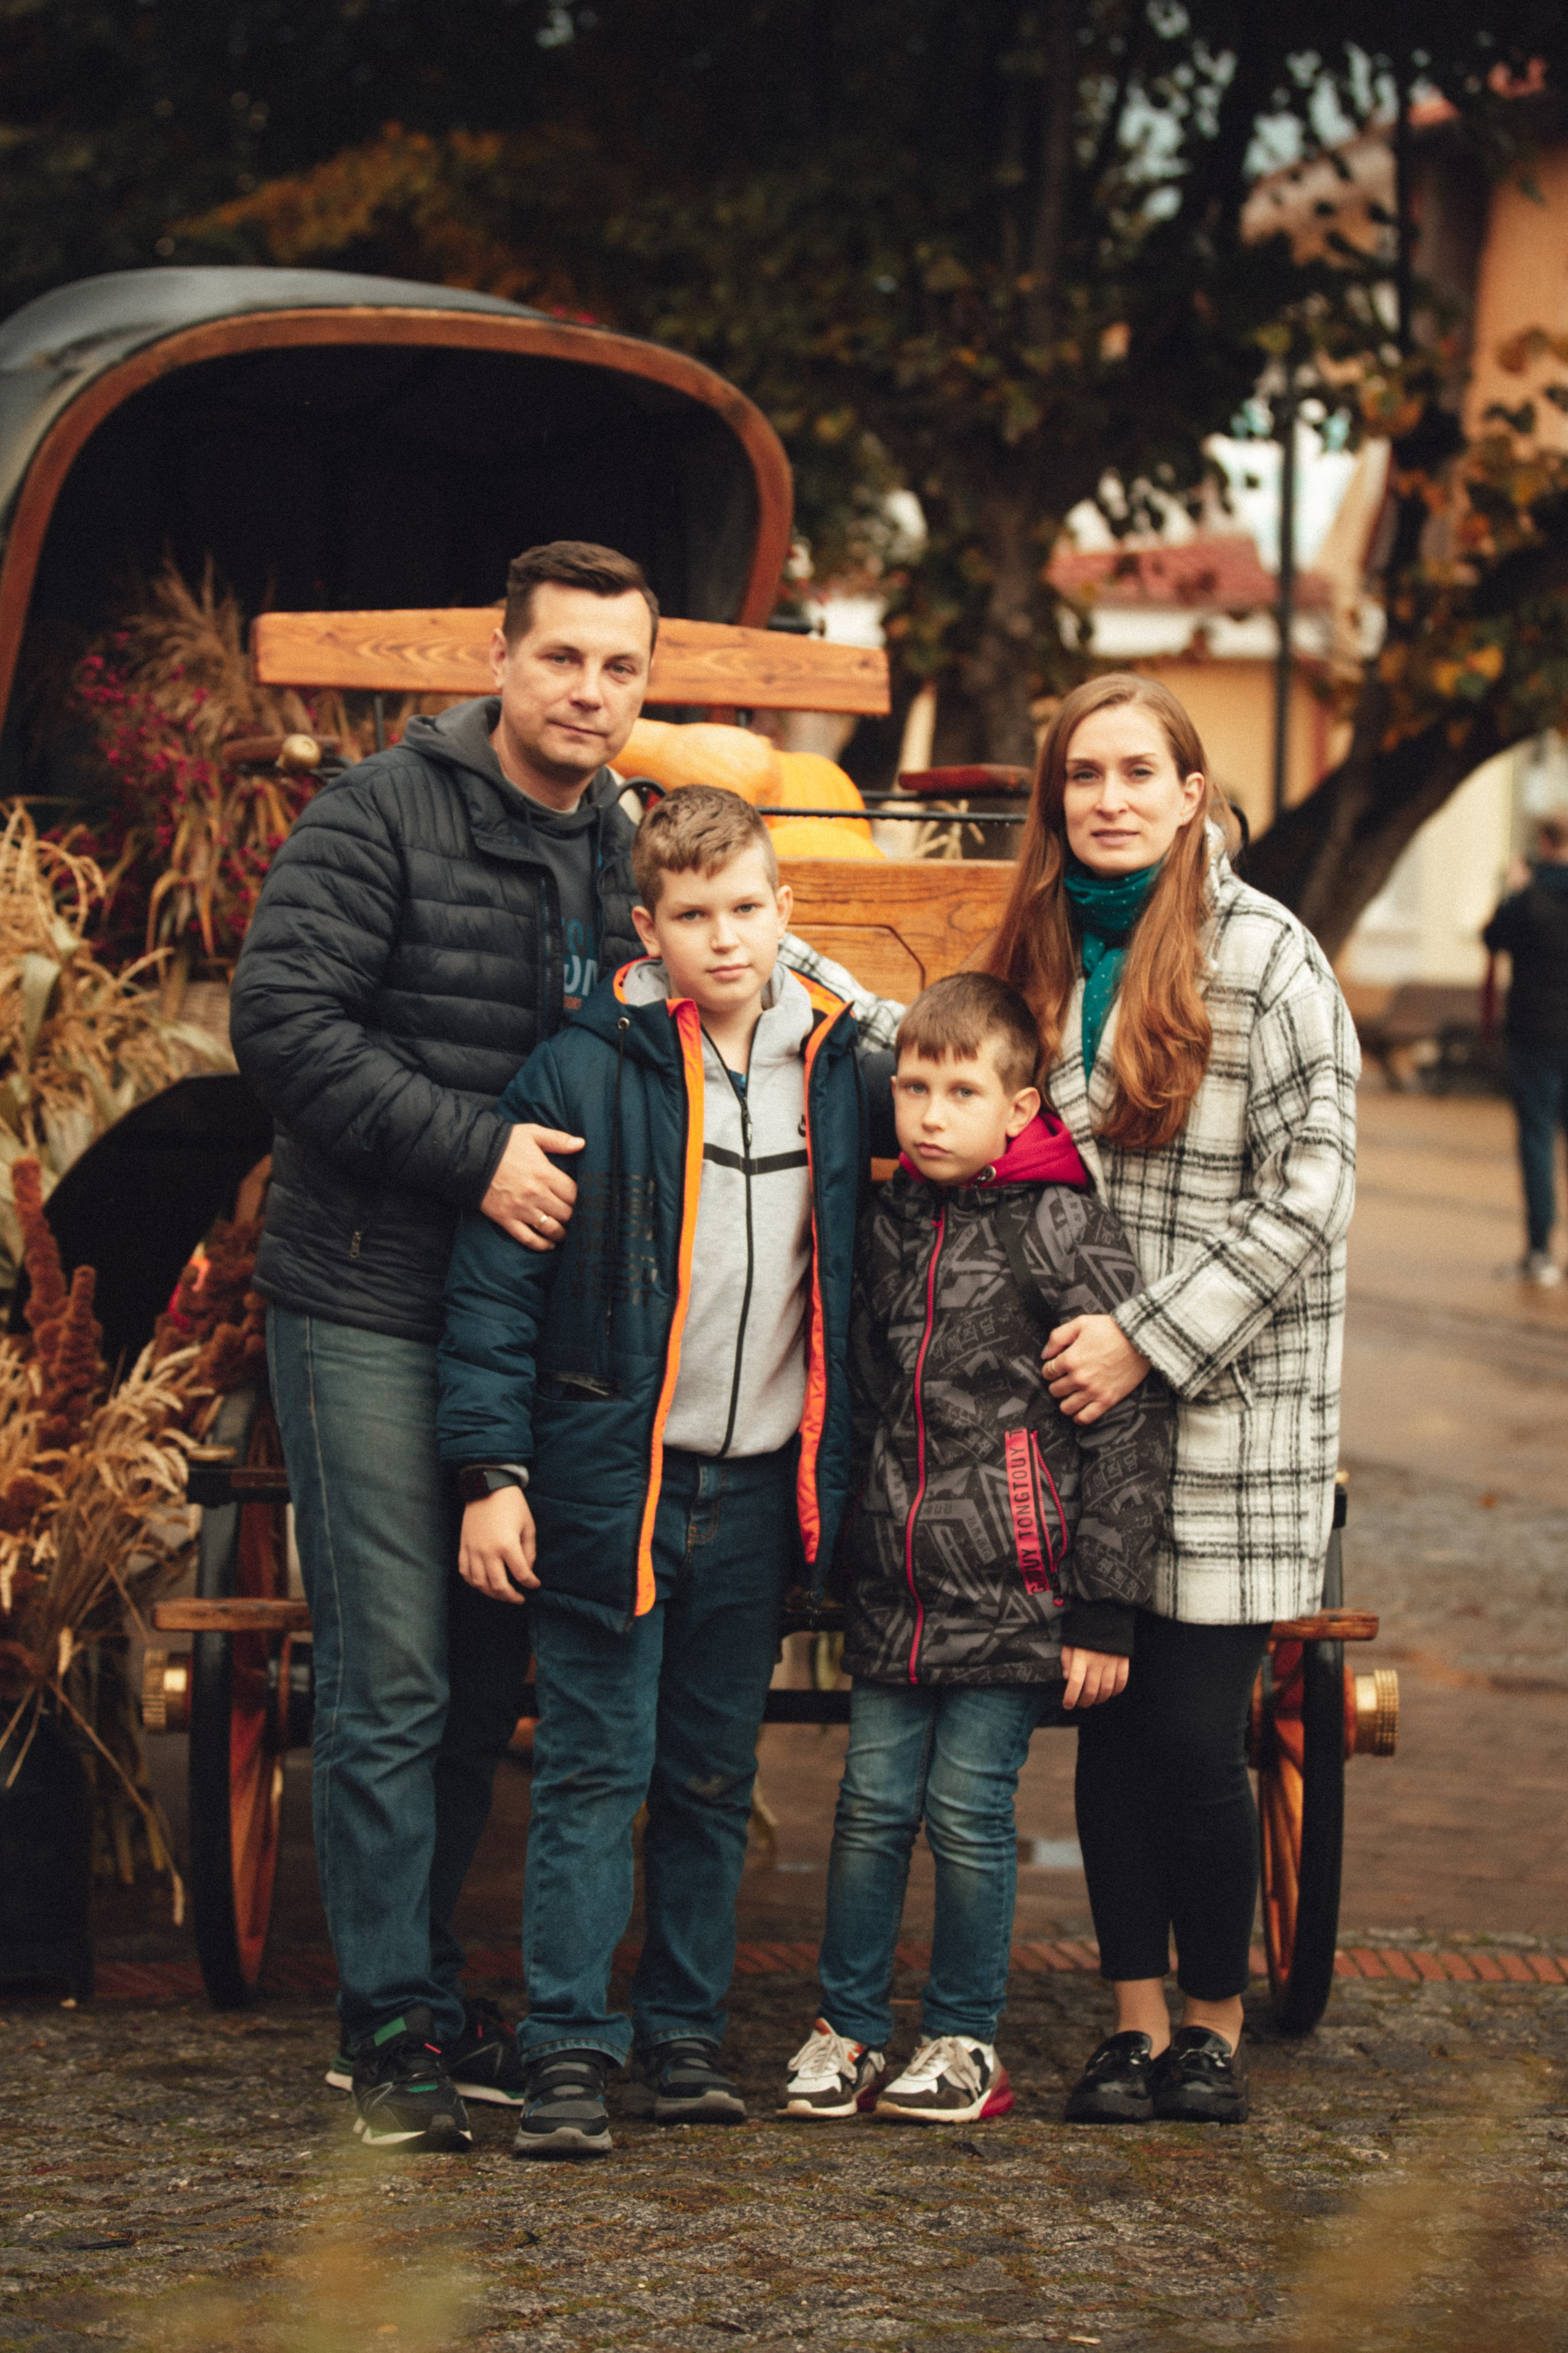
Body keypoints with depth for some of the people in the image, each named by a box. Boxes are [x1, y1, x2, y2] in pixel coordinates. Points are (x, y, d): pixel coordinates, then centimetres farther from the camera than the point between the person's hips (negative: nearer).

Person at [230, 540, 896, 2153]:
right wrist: (474, 1152, -20)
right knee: (391, 1678, -5)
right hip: (370, 1306, -6)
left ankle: (423, 1985, 22)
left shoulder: (626, 849, 13)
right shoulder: (386, 813, -8)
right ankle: (391, 2021, 3)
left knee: (486, 1676, 11)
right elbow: (283, 1021, -17)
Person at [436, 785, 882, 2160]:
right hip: (614, 1481, -4)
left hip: (762, 1490, 4)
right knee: (595, 1773, -3)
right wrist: (491, 1470, -10)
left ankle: (686, 2029, 21)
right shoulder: (582, 1077, -7)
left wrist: (838, 1479, 12)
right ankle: (570, 2049, 2)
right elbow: (495, 1284, -6)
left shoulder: (836, 1072, 5)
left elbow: (859, 1271, 15)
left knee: (715, 1778, 11)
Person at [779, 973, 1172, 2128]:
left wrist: (1103, 1609, -10)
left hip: (1011, 1592, -5)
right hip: (895, 1589, 5)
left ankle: (967, 2040, 16)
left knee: (969, 1813, 1)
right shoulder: (892, 1220, 8)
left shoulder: (1064, 1231, -11)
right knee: (873, 1804, 8)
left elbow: (1132, 1421, -10)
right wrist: (850, 1546, 18)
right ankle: (849, 2029, 20)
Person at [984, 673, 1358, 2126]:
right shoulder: (1042, 949, 9)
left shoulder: (1267, 960, -8)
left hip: (1229, 1415, -5)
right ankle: (1135, 2022, 17)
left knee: (1198, 1739, -3)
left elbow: (1307, 1193, -11)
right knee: (1111, 1726, 7)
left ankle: (1215, 2020, 13)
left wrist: (1148, 1340, -16)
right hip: (1084, 1407, 5)